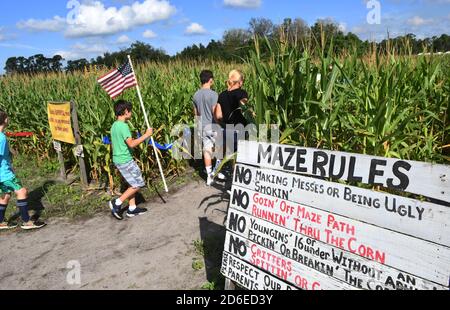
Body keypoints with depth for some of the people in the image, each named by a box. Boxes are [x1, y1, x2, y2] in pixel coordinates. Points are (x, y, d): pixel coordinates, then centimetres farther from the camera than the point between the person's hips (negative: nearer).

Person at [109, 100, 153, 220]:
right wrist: (146, 135, -20)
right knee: (138, 184, 0)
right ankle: (117, 203, 3)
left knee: (132, 184, 16)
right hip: (125, 160, -10)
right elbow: (131, 144, -27)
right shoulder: (123, 126, -19)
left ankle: (132, 208, 21)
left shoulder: (115, 125, 12)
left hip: (118, 159, 10)